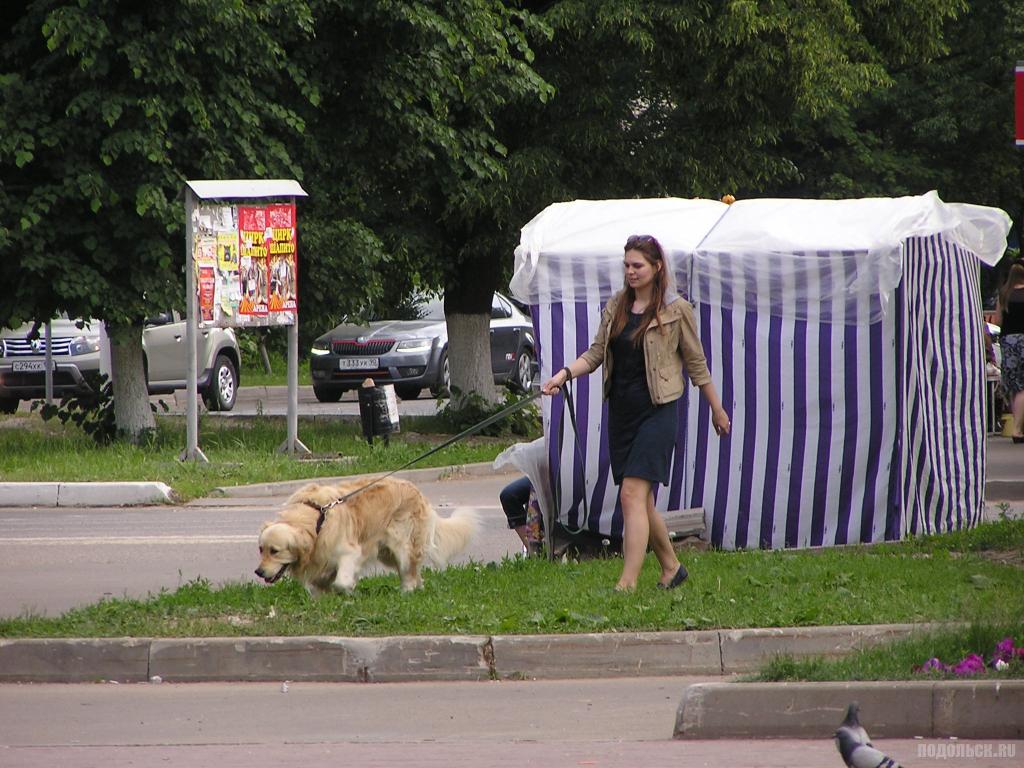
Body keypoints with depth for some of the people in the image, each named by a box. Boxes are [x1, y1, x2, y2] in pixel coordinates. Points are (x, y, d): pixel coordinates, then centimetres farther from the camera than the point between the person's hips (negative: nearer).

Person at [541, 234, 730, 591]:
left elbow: (696, 363, 4)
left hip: (657, 411, -6)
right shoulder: (615, 306, 10)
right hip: (621, 411, 6)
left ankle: (627, 583, -20)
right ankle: (671, 567, 30)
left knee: (633, 494, -16)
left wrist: (717, 409, 11)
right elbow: (596, 353, 9)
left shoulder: (675, 310, -3)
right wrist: (564, 374, -9)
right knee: (642, 501, 11)